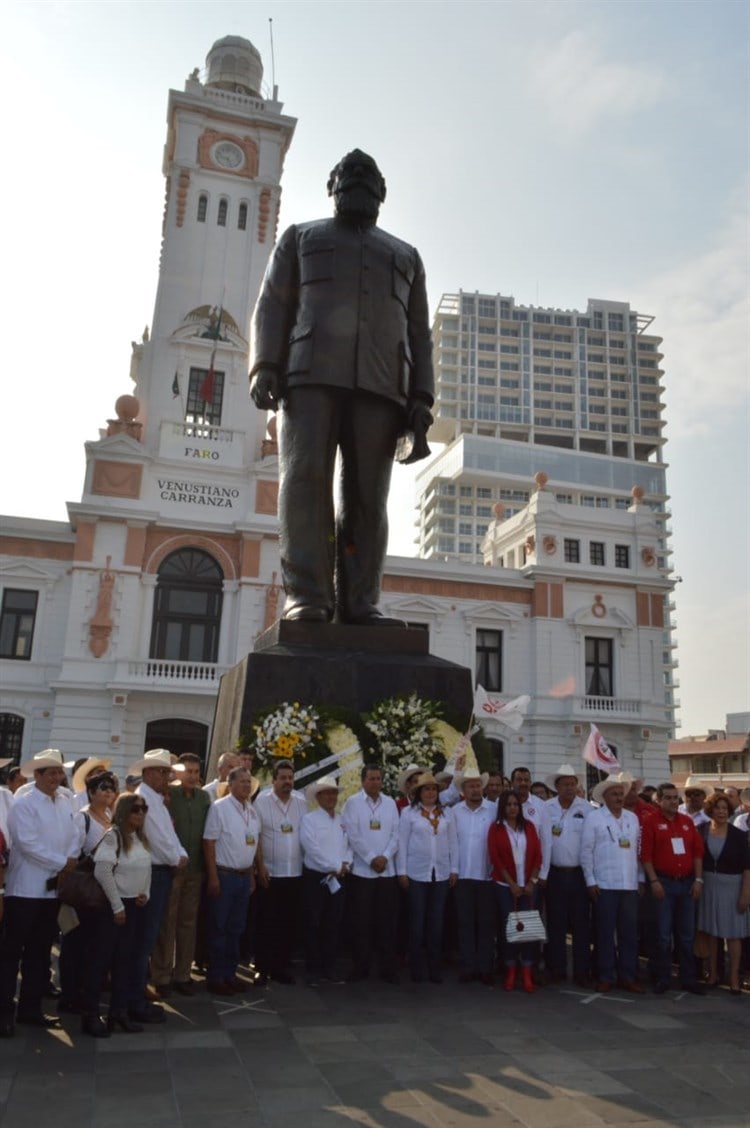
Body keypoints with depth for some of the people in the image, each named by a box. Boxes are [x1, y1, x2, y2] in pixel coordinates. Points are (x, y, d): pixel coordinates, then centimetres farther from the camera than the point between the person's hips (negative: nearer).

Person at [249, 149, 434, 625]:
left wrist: (421, 402, 3)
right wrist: (264, 368, -6)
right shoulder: (301, 238, 26)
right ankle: (307, 596, -20)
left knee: (367, 494, -8)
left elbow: (419, 336, 19)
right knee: (305, 479, -17)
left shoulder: (405, 256, 30)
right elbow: (273, 307, 12)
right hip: (312, 376, -1)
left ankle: (360, 602, -11)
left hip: (380, 387, 2)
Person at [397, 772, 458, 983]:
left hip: (441, 874, 3)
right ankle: (416, 969, 13)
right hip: (417, 873, -2)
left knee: (437, 922, 7)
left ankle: (434, 968, 16)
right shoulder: (408, 812, -1)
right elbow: (402, 843, -1)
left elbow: (453, 843, 9)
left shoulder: (446, 813, 7)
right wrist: (402, 871, -4)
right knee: (417, 922, 3)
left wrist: (454, 869, 5)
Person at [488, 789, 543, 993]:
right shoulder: (496, 828, -1)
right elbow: (495, 858, -6)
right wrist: (512, 884, -10)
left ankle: (527, 973, 5)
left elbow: (537, 855, 3)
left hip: (529, 885, 2)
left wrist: (532, 882, -6)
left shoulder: (529, 826, 6)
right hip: (506, 885, -1)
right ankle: (510, 971, 13)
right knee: (508, 925, 1)